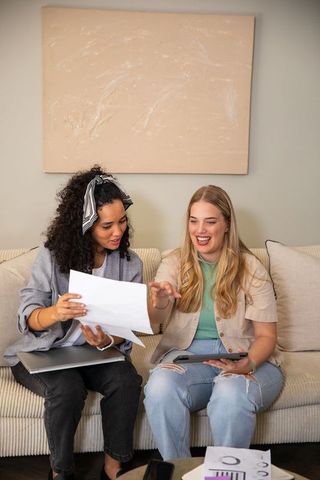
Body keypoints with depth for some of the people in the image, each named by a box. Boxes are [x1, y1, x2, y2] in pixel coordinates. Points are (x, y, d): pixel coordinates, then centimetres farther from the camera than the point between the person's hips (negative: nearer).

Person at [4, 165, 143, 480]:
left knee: (127, 380, -27)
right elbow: (27, 316, -16)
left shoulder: (130, 264, -2)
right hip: (45, 352, -2)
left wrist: (108, 341, -28)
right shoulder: (53, 255, -10)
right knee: (67, 388, -32)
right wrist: (54, 313, -41)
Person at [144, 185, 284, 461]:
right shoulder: (174, 263, 4)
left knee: (231, 394, -34)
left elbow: (266, 335, 0)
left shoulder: (250, 269, -1)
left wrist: (248, 364, -22)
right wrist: (159, 304, -36)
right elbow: (155, 320, -11)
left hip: (245, 358, -1)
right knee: (160, 388, -30)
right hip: (187, 353, 2)